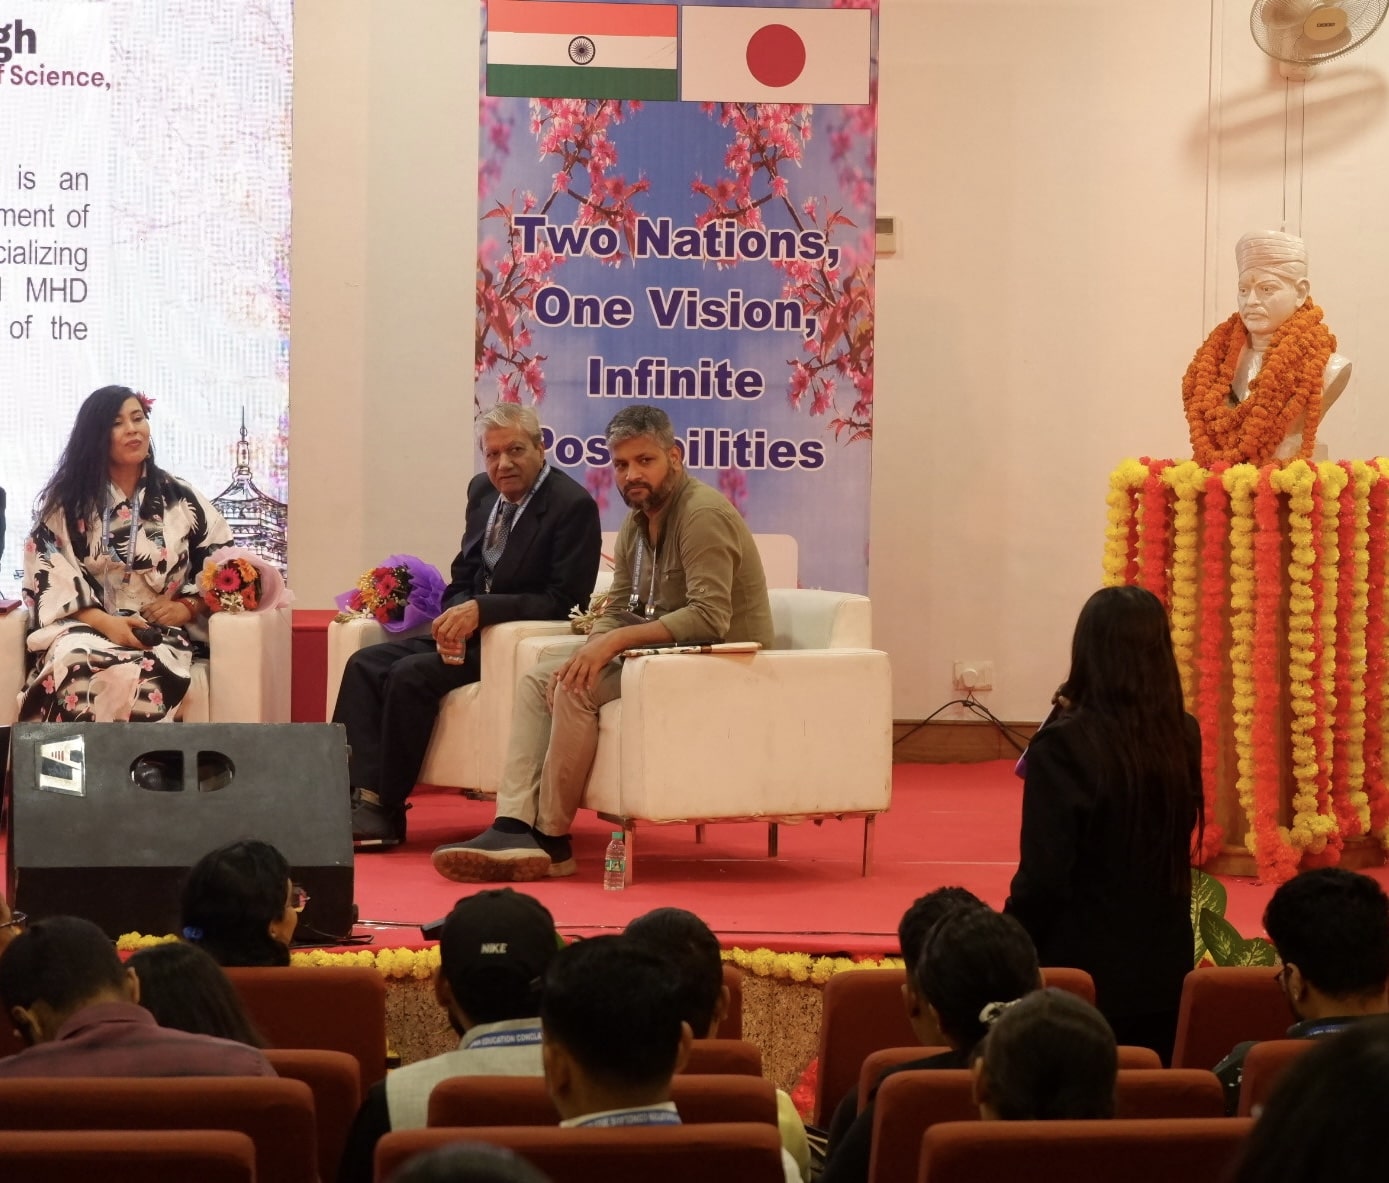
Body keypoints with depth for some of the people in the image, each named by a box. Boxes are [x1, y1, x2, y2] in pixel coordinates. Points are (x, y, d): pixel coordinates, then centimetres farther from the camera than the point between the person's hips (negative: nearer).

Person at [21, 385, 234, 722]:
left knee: (142, 677, -38)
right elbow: (48, 573, 0)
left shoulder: (180, 499, 12)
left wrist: (187, 606, -7)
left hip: (160, 631, 0)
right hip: (84, 626, 0)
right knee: (75, 668, -38)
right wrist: (104, 622, -15)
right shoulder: (65, 501, 8)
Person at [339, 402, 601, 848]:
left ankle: (386, 810, -15)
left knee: (411, 674, -25)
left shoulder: (573, 505, -14)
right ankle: (359, 798, -18)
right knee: (366, 664, -8)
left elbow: (563, 601, -19)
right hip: (471, 628, 8)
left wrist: (481, 609, -25)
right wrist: (456, 619, -7)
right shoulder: (483, 492, 10)